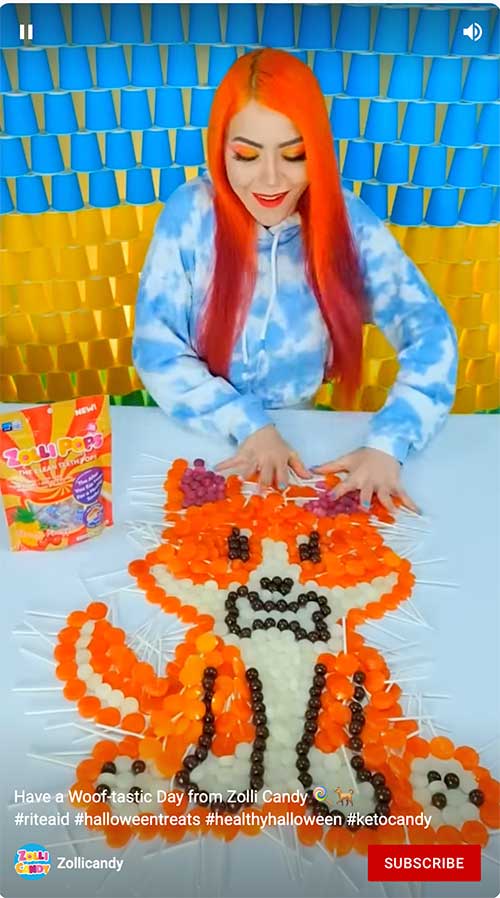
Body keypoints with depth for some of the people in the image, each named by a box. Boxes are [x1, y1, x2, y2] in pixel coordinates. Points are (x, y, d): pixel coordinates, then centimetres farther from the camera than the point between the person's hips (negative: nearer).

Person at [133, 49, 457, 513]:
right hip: (196, 437, 0)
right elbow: (157, 349, -10)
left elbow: (428, 333, -11)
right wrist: (248, 425, -21)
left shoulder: (347, 222, -9)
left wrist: (386, 444, -26)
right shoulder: (192, 211, -11)